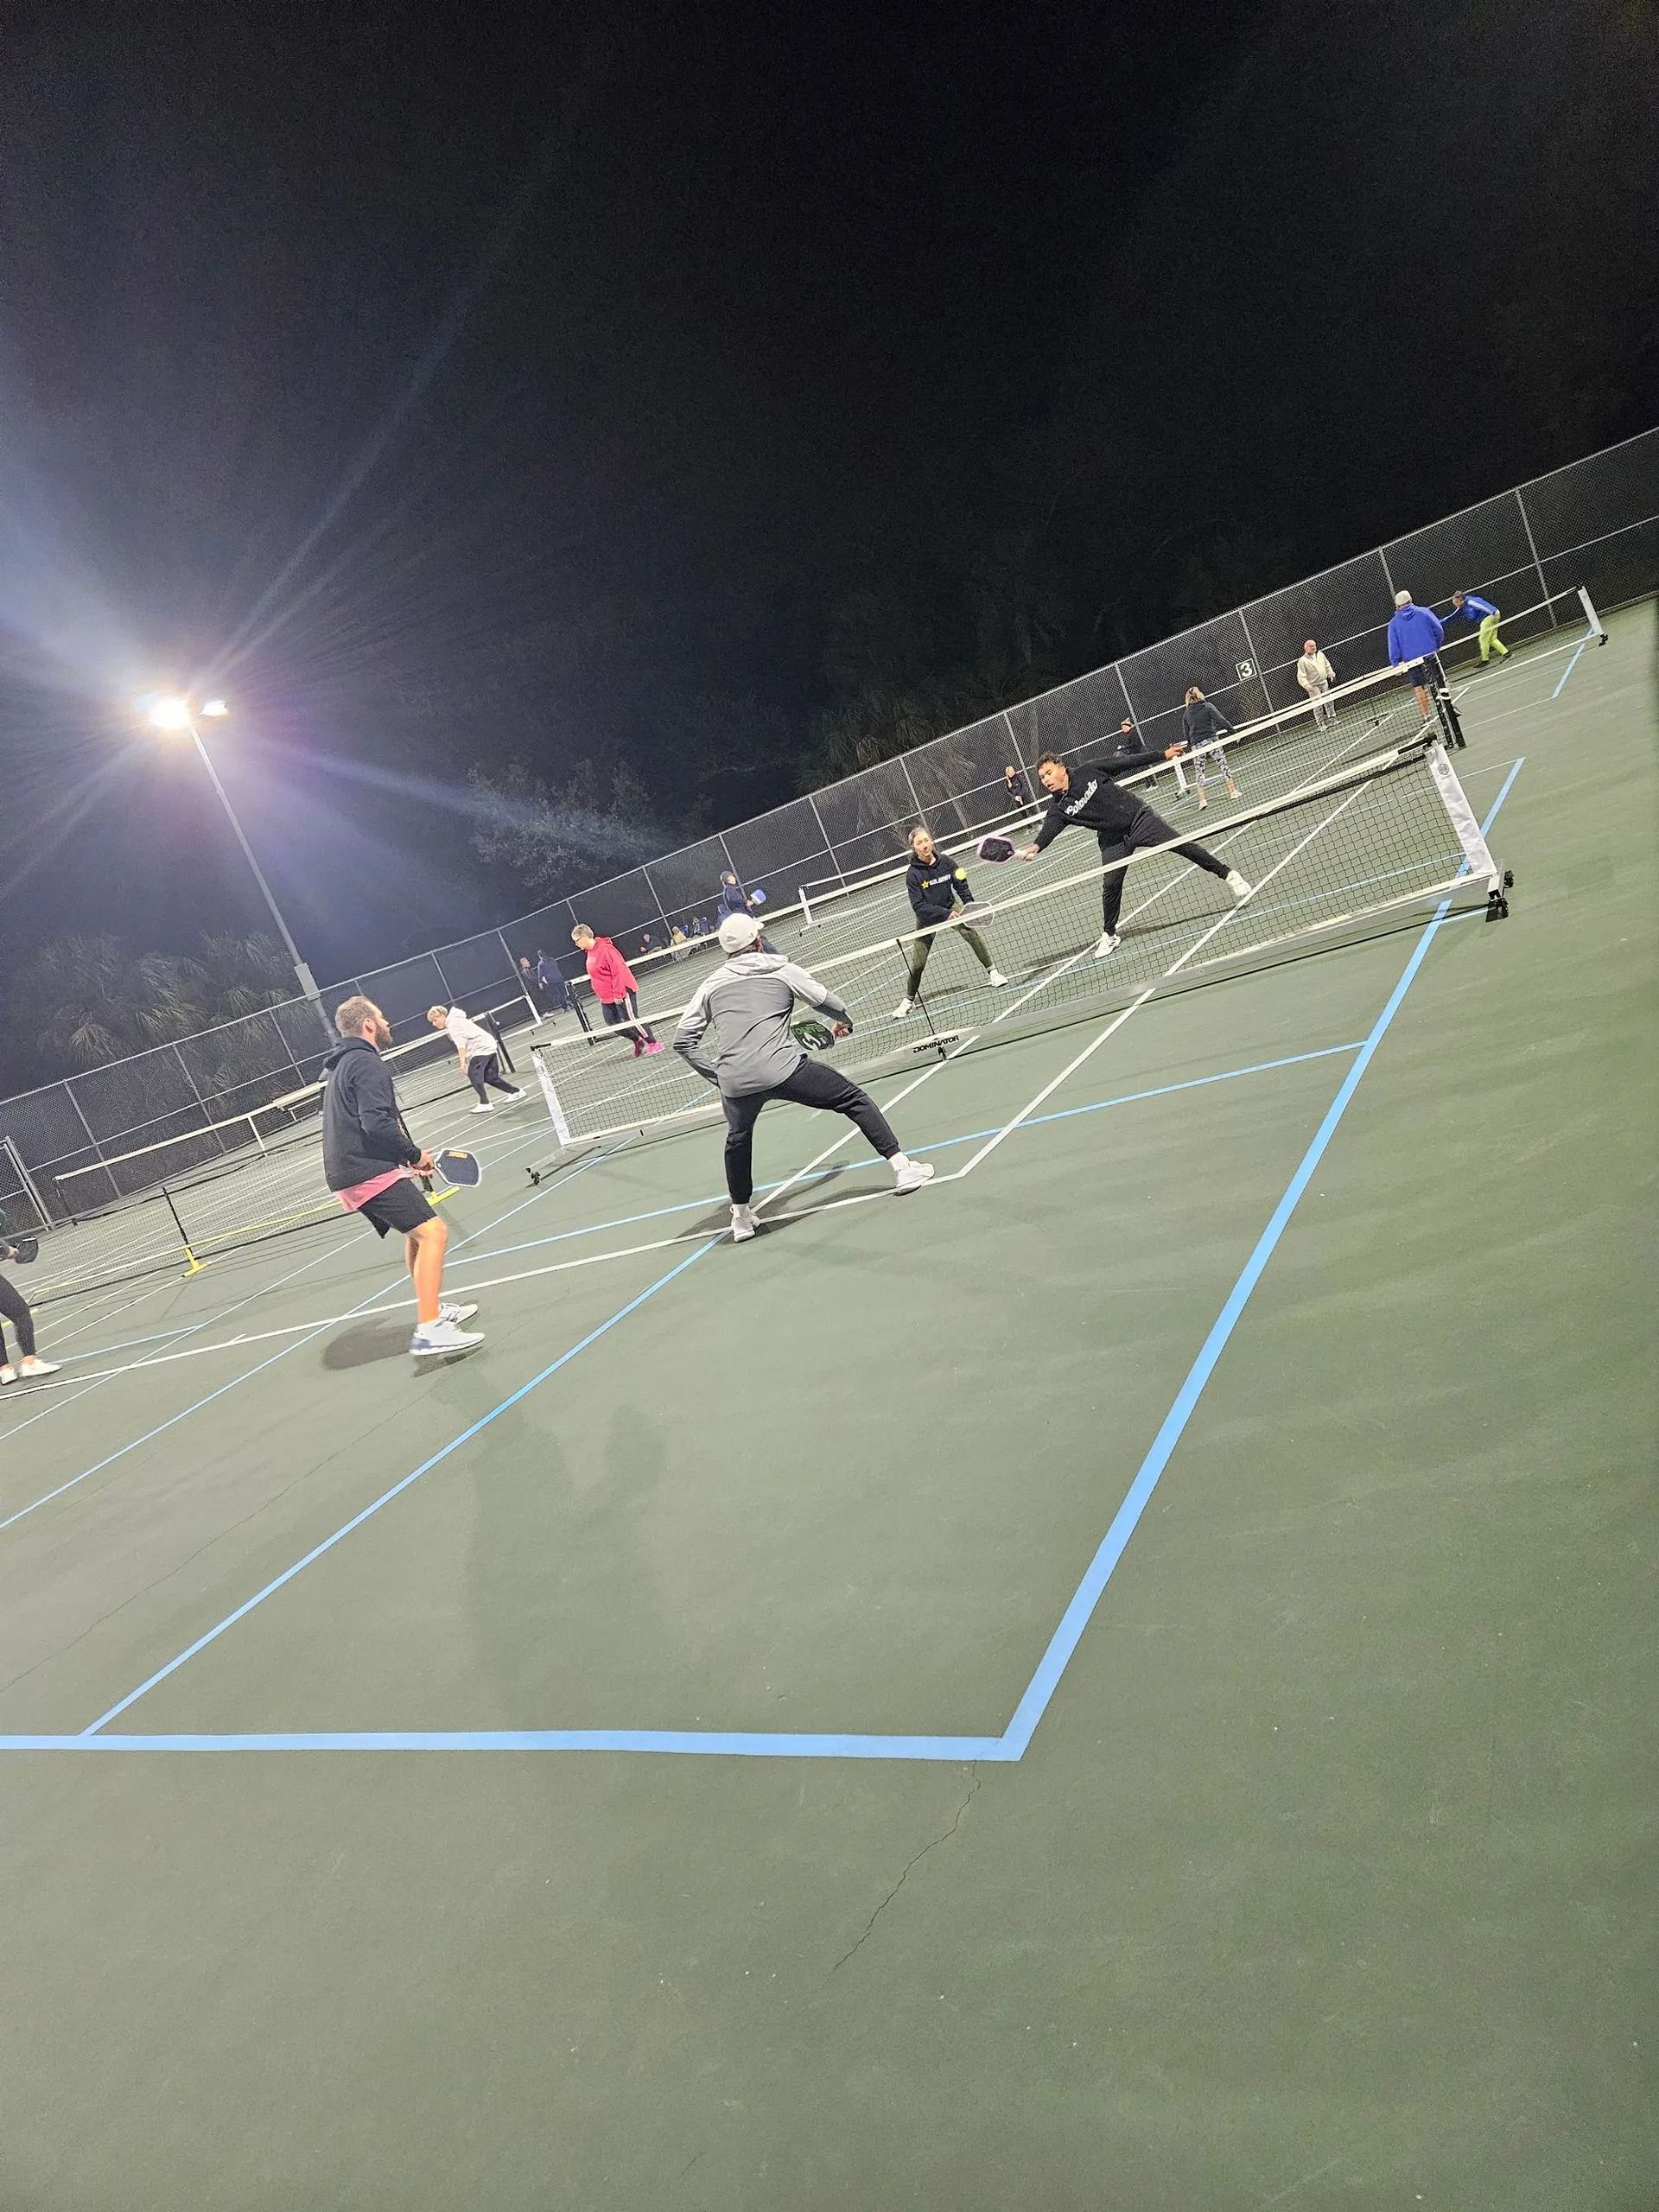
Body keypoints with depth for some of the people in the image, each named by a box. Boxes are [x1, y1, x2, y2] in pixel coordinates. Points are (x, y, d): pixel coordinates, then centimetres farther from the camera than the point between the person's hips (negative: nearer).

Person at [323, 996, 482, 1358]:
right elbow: (376, 1123, -23)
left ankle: (434, 1309, 34)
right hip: (371, 1173, -11)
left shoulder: (340, 1067, 21)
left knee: (416, 1233, 25)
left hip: (348, 1175, 11)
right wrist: (415, 1154, -9)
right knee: (432, 1232, -17)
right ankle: (428, 1331, -26)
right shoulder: (367, 1063, -11)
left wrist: (405, 1157, 18)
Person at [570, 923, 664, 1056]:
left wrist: (618, 994, -23)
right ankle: (638, 1042, 18)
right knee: (612, 1022, 6)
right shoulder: (589, 952, 10)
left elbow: (618, 971, -23)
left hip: (621, 993, -9)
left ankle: (653, 1044, 9)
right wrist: (601, 995, 17)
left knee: (631, 1019, -4)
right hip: (607, 998, 9)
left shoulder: (604, 948, -19)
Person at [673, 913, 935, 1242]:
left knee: (738, 1139, 32)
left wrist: (716, 1073, 20)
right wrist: (846, 1021, 38)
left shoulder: (711, 985, 16)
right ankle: (901, 1168, 10)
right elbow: (826, 1000, 17)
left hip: (734, 1083, 3)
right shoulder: (781, 969, 11)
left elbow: (683, 1041, 13)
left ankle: (741, 1217, 37)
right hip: (783, 1068, -3)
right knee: (855, 1099, 14)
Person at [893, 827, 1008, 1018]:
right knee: (917, 963, -1)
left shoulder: (945, 862, -13)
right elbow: (919, 906, -25)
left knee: (972, 933, -21)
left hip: (949, 910, 2)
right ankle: (909, 1000, 17)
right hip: (927, 918, -2)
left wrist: (969, 904, -20)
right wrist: (945, 914, -33)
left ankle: (991, 973, -5)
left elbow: (961, 886, -3)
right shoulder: (913, 874, -22)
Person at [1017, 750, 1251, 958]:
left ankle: (1227, 874, 7)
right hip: (1113, 840, 2)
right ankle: (1109, 935, 13)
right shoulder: (1058, 807, -10)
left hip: (1139, 818, -1)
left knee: (1181, 845, -9)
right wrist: (1035, 847, -50)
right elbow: (1049, 829, -27)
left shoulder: (1089, 772, -11)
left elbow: (1126, 763, -3)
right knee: (1110, 886, -6)